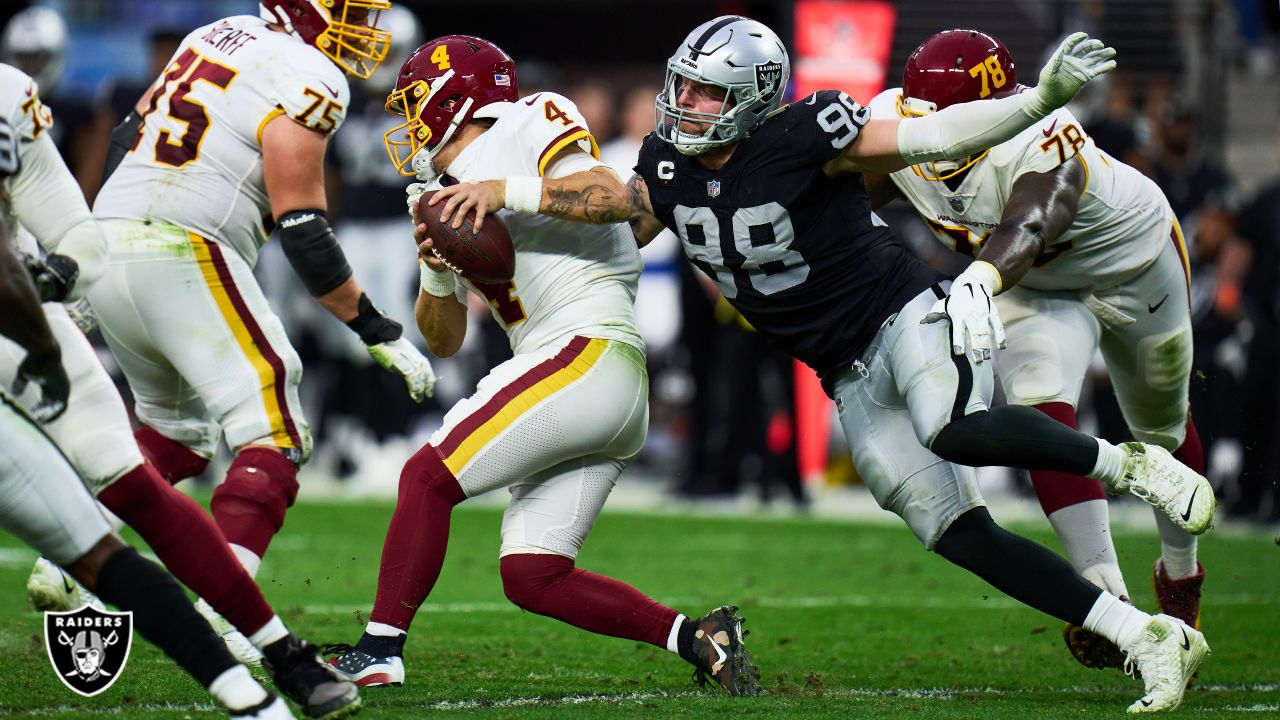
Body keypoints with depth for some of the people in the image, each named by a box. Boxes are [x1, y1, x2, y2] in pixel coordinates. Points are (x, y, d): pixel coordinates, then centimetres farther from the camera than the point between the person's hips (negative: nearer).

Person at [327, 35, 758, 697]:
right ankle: (697, 638, 0)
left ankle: (379, 651, -9)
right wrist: (438, 273, 3)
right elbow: (444, 340, 22)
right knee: (531, 577, 1)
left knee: (428, 476, -11)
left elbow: (612, 195, -16)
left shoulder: (526, 128, 0)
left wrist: (508, 194, -19)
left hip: (589, 351, -9)